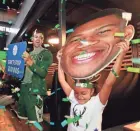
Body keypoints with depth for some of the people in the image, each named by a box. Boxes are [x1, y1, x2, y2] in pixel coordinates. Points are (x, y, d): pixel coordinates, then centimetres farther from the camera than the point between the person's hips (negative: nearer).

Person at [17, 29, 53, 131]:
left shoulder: (46, 54, -3)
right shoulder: (29, 53, 18)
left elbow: (43, 73, -16)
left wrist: (30, 62, -23)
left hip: (35, 90, -7)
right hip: (24, 88, 7)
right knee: (23, 119, 17)